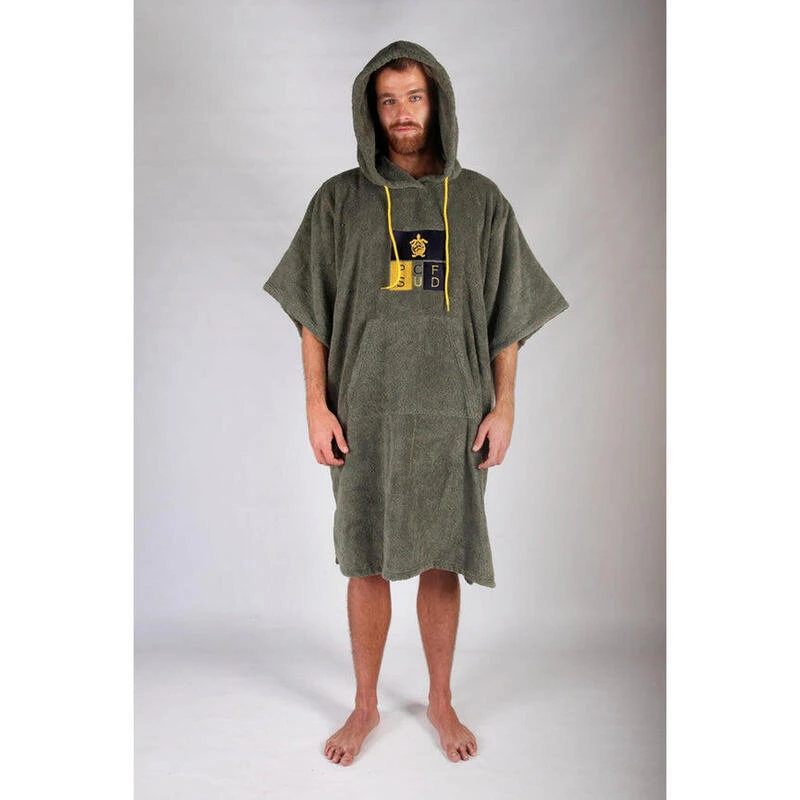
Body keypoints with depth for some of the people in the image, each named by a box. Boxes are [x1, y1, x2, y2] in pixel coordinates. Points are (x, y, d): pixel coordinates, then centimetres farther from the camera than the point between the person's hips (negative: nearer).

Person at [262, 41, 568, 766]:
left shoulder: (481, 201, 6)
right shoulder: (340, 200, 5)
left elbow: (507, 318, 6)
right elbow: (313, 315, 4)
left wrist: (502, 409, 0)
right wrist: (317, 407, -3)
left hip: (452, 416, 1)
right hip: (366, 414, 0)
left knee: (443, 564, 10)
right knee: (368, 565, 9)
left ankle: (441, 700, 32)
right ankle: (366, 704, 30)